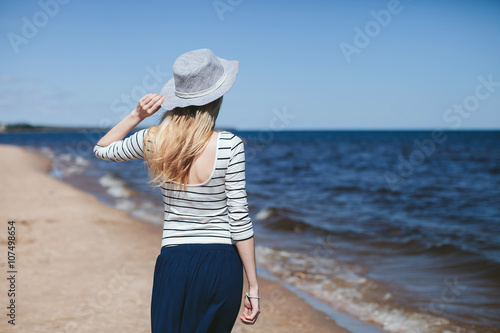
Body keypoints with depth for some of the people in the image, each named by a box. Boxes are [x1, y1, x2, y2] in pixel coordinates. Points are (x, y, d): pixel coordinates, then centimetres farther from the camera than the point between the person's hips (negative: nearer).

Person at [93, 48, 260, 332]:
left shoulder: (153, 141, -4)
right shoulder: (230, 145, -12)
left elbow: (103, 149, 17)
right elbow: (239, 220, -10)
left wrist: (136, 115, 4)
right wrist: (253, 287, -3)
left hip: (174, 261, 1)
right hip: (222, 265, -1)